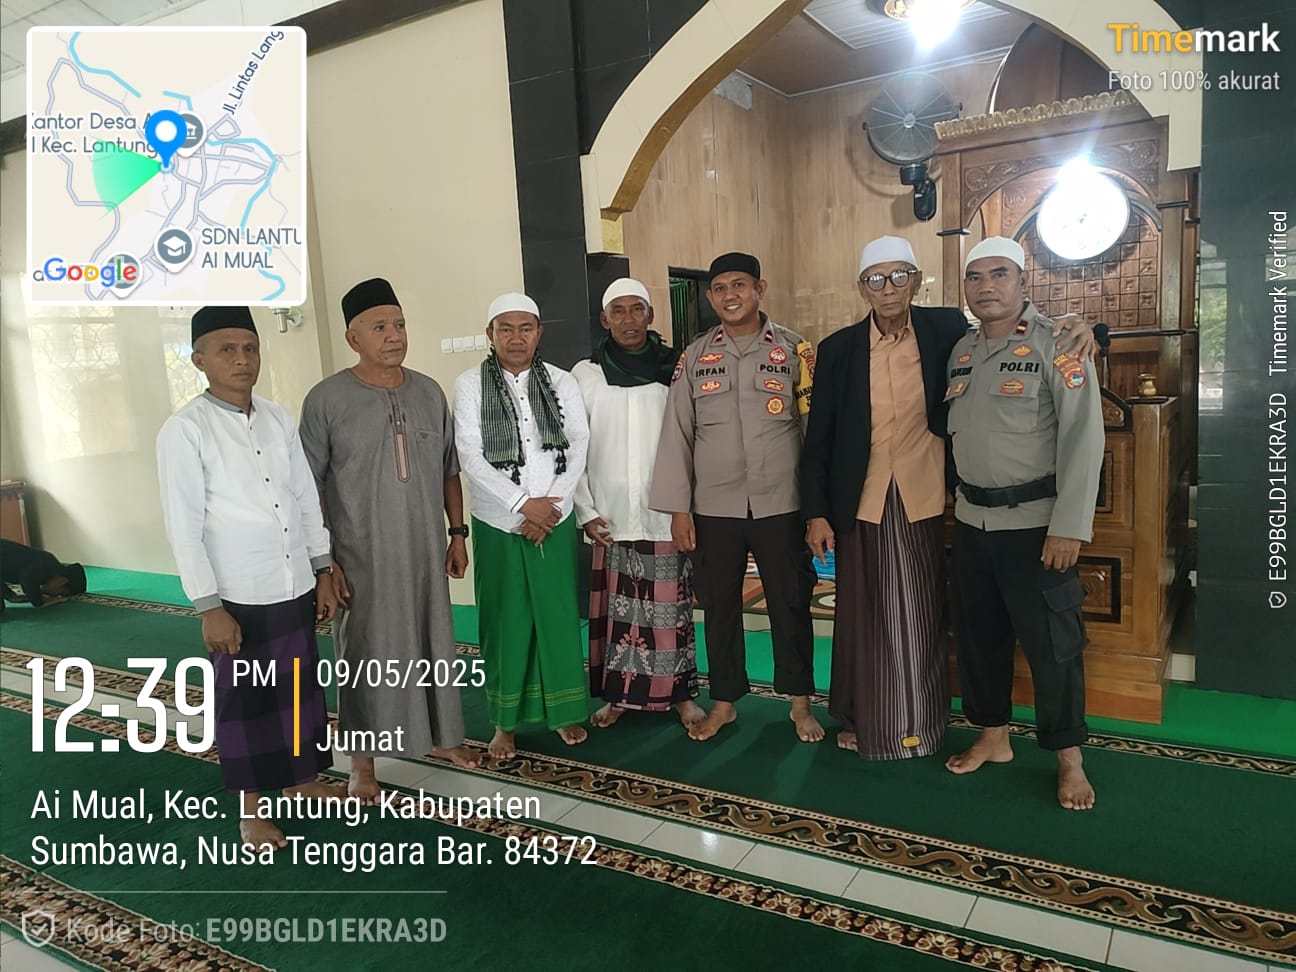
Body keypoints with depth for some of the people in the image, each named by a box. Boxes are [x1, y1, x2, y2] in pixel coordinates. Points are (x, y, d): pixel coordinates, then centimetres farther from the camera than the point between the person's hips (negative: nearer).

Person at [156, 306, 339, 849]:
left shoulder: (279, 420, 4)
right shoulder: (184, 431, -11)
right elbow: (183, 526, -12)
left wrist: (323, 571, 9)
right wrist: (208, 606, -14)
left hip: (294, 586, 5)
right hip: (237, 596, -5)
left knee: (300, 687, 17)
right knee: (242, 699, 10)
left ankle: (302, 779, 37)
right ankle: (250, 808, 28)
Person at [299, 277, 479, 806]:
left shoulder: (429, 392, 4)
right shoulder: (326, 400, -9)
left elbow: (448, 469, 11)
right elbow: (308, 487, -8)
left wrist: (457, 532, 8)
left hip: (426, 550, 4)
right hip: (361, 558, -4)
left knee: (433, 644, 15)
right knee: (366, 655, 7)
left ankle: (439, 734, 35)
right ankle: (362, 760, 24)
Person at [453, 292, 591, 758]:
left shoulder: (562, 382, 3)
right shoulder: (469, 385, -3)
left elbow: (578, 447, -1)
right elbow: (470, 457, -9)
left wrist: (552, 505, -12)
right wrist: (524, 504, -15)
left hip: (556, 519, 1)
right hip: (498, 522, -1)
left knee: (558, 613, 7)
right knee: (506, 619, 6)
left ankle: (565, 710, 23)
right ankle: (505, 721, 20)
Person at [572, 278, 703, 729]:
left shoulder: (675, 370, 1)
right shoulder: (584, 375, 1)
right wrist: (587, 512, -3)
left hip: (666, 517, 0)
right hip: (611, 520, 1)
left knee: (670, 609, 6)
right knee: (614, 611, 8)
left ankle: (680, 694, 21)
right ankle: (617, 694, 24)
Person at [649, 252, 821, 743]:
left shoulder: (794, 350, 0)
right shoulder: (695, 358, 5)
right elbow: (677, 434, 3)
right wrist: (678, 507, -1)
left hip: (781, 504, -1)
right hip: (714, 507, 2)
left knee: (790, 604, 9)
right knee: (719, 605, 11)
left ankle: (800, 702, 26)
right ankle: (724, 700, 28)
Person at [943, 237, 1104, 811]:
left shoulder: (1057, 346, -9)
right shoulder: (961, 352, 9)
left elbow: (1083, 437, -15)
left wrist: (1069, 526, -19)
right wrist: (958, 499, 8)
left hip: (1035, 522, -6)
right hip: (972, 520, 6)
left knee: (1051, 643, 2)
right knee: (977, 634, 14)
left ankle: (1069, 759, 20)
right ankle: (993, 737, 31)